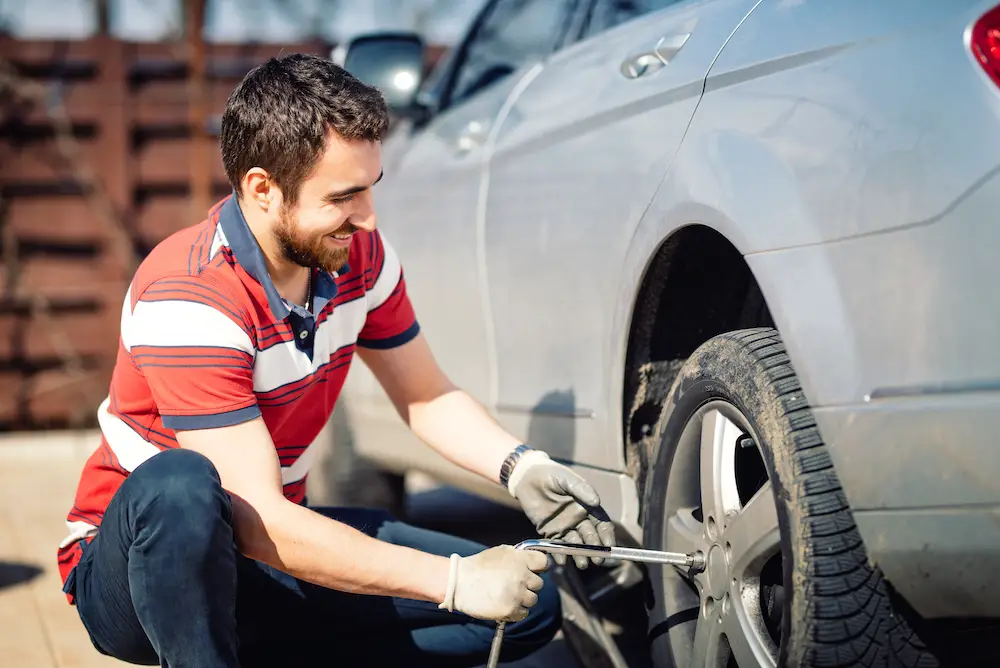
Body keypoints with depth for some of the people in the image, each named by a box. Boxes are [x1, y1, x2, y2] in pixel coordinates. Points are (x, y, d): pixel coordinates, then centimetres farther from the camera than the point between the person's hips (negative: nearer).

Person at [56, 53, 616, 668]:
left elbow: (428, 397, 7)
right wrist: (456, 582, -31)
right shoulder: (188, 299, -27)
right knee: (180, 487, -42)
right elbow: (259, 524, -31)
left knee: (530, 601, -6)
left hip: (279, 540, 7)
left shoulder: (361, 256, -6)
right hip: (134, 570, -6)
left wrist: (521, 467, -13)